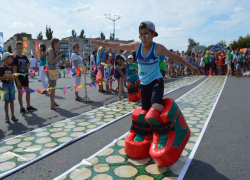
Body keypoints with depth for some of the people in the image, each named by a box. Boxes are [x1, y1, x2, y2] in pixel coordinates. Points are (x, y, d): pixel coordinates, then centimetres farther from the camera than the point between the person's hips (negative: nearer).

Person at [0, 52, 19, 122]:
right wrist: (8, 77, -23)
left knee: (12, 101, 8)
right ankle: (7, 117, 9)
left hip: (11, 85, 6)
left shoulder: (10, 68, 12)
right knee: (7, 101, -1)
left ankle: (12, 115, 15)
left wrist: (14, 77, -2)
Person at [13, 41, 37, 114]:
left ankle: (28, 107, 21)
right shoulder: (15, 58, -8)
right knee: (20, 92, 3)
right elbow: (14, 70, -11)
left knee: (28, 91, 10)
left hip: (25, 77, 6)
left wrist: (28, 77, 7)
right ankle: (22, 108, 12)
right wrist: (17, 80, -16)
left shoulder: (25, 57, 7)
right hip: (19, 77, -5)